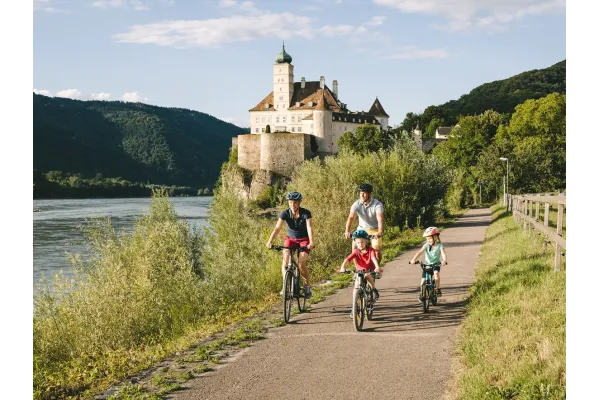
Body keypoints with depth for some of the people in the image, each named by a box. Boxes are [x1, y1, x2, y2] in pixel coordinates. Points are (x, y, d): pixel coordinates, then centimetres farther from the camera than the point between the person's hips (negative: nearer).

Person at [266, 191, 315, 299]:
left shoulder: (306, 213, -19)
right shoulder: (285, 213, -15)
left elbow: (309, 228, -30)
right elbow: (277, 228, -23)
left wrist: (311, 242, -47)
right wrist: (270, 241, -39)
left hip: (304, 240, -2)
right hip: (290, 239, 2)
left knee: (301, 263, -21)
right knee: (285, 260, -23)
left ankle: (307, 286, 1)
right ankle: (285, 286, -10)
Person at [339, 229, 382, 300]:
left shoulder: (370, 250, -16)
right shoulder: (355, 252, -11)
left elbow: (374, 258, -34)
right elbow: (347, 259, -24)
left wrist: (377, 267, -54)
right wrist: (342, 267, -43)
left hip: (370, 271, -3)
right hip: (360, 272, 3)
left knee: (367, 276, -34)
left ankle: (374, 289, -12)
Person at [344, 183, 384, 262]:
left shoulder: (377, 204, -22)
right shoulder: (357, 204, -17)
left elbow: (380, 219, -36)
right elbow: (351, 217, -29)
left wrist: (380, 232, -54)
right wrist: (347, 231, -45)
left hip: (374, 230, -2)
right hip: (361, 229, 2)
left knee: (377, 249, -18)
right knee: (355, 247, -16)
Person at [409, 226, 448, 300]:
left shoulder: (440, 246, -10)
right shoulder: (426, 245, -7)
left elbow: (443, 254, -24)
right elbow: (420, 252, -20)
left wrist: (444, 261, -47)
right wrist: (413, 260, -36)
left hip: (435, 264, -2)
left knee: (436, 273, -34)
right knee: (423, 281, -7)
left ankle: (438, 289, -16)